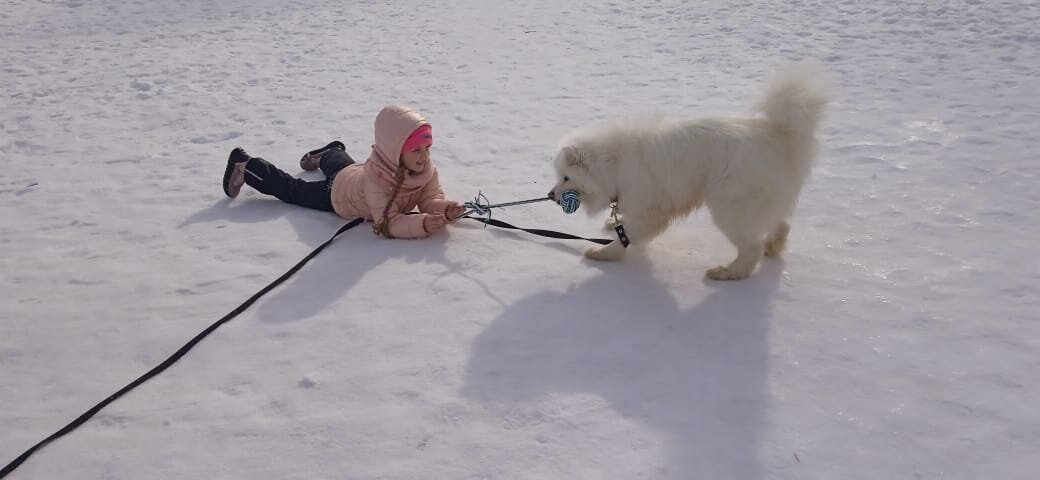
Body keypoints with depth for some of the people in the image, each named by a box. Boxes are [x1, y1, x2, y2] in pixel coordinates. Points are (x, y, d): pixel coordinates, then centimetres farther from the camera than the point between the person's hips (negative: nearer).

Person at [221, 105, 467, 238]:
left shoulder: (426, 168, -32)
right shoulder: (376, 179, -49)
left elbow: (431, 200, -27)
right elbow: (389, 223, -49)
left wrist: (444, 209, -49)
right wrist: (422, 224, -65)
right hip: (336, 193, -5)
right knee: (290, 189, 18)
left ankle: (328, 153, 71)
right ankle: (244, 166, 38)